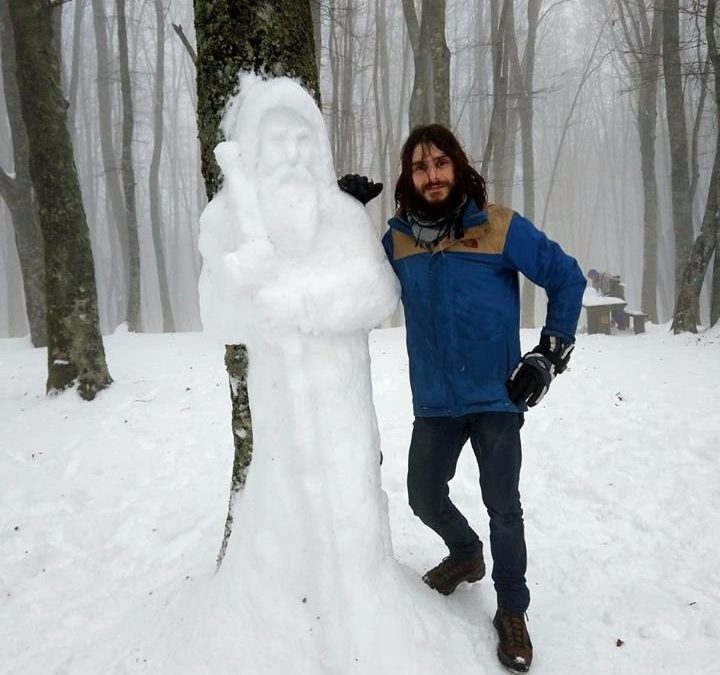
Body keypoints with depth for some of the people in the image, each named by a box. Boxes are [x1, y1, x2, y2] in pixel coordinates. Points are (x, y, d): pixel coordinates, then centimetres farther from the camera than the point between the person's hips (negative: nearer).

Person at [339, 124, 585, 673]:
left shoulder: (500, 226, -10)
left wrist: (551, 353, -7)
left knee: (503, 507, 3)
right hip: (435, 401, 4)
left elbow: (567, 278, -3)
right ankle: (466, 554, 44)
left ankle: (512, 610, 26)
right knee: (424, 497, 13)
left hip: (496, 398, -3)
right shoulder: (397, 238, 1)